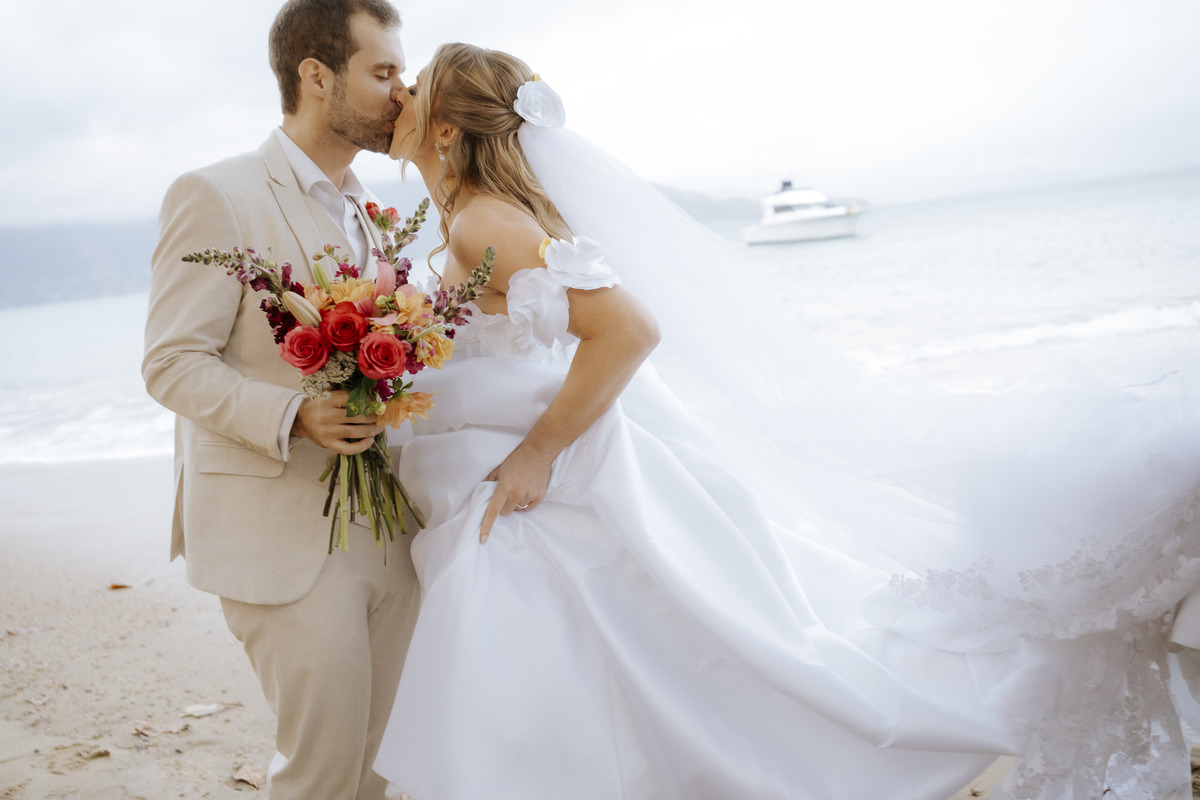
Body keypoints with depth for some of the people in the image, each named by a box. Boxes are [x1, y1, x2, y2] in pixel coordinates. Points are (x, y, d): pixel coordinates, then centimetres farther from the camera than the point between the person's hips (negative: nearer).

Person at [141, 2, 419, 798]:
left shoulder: (365, 211, 15)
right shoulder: (217, 196, -8)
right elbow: (172, 364, -12)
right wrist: (293, 416, -26)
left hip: (387, 530, 7)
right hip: (283, 537, -7)